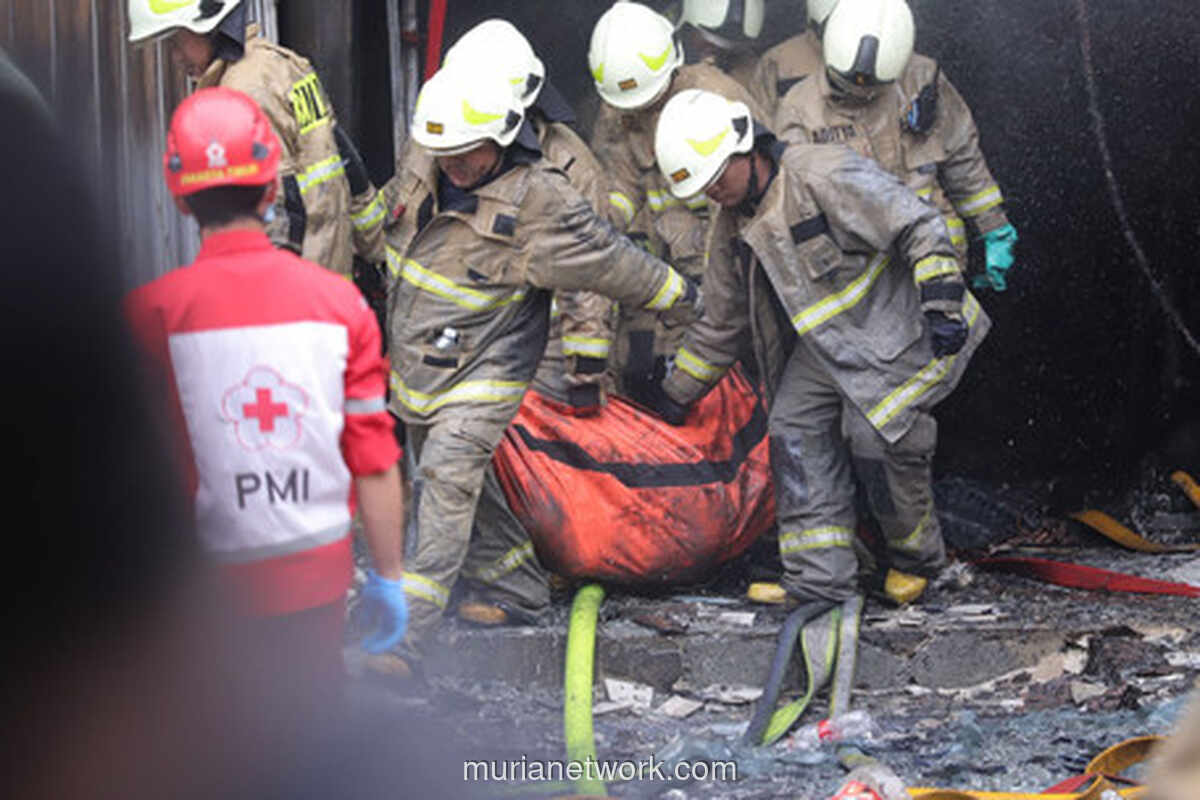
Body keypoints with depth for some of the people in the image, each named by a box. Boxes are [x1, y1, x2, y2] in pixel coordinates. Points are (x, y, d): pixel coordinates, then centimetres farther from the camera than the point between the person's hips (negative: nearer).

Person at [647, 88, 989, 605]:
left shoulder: (825, 176, -21)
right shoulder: (733, 229, 5)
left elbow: (920, 227, -21)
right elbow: (720, 324, 17)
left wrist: (942, 301, -30)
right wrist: (675, 396, 19)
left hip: (897, 326, -8)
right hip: (826, 344, 8)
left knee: (875, 436, -18)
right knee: (795, 430, -7)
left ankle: (917, 557, 7)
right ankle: (818, 581, -6)